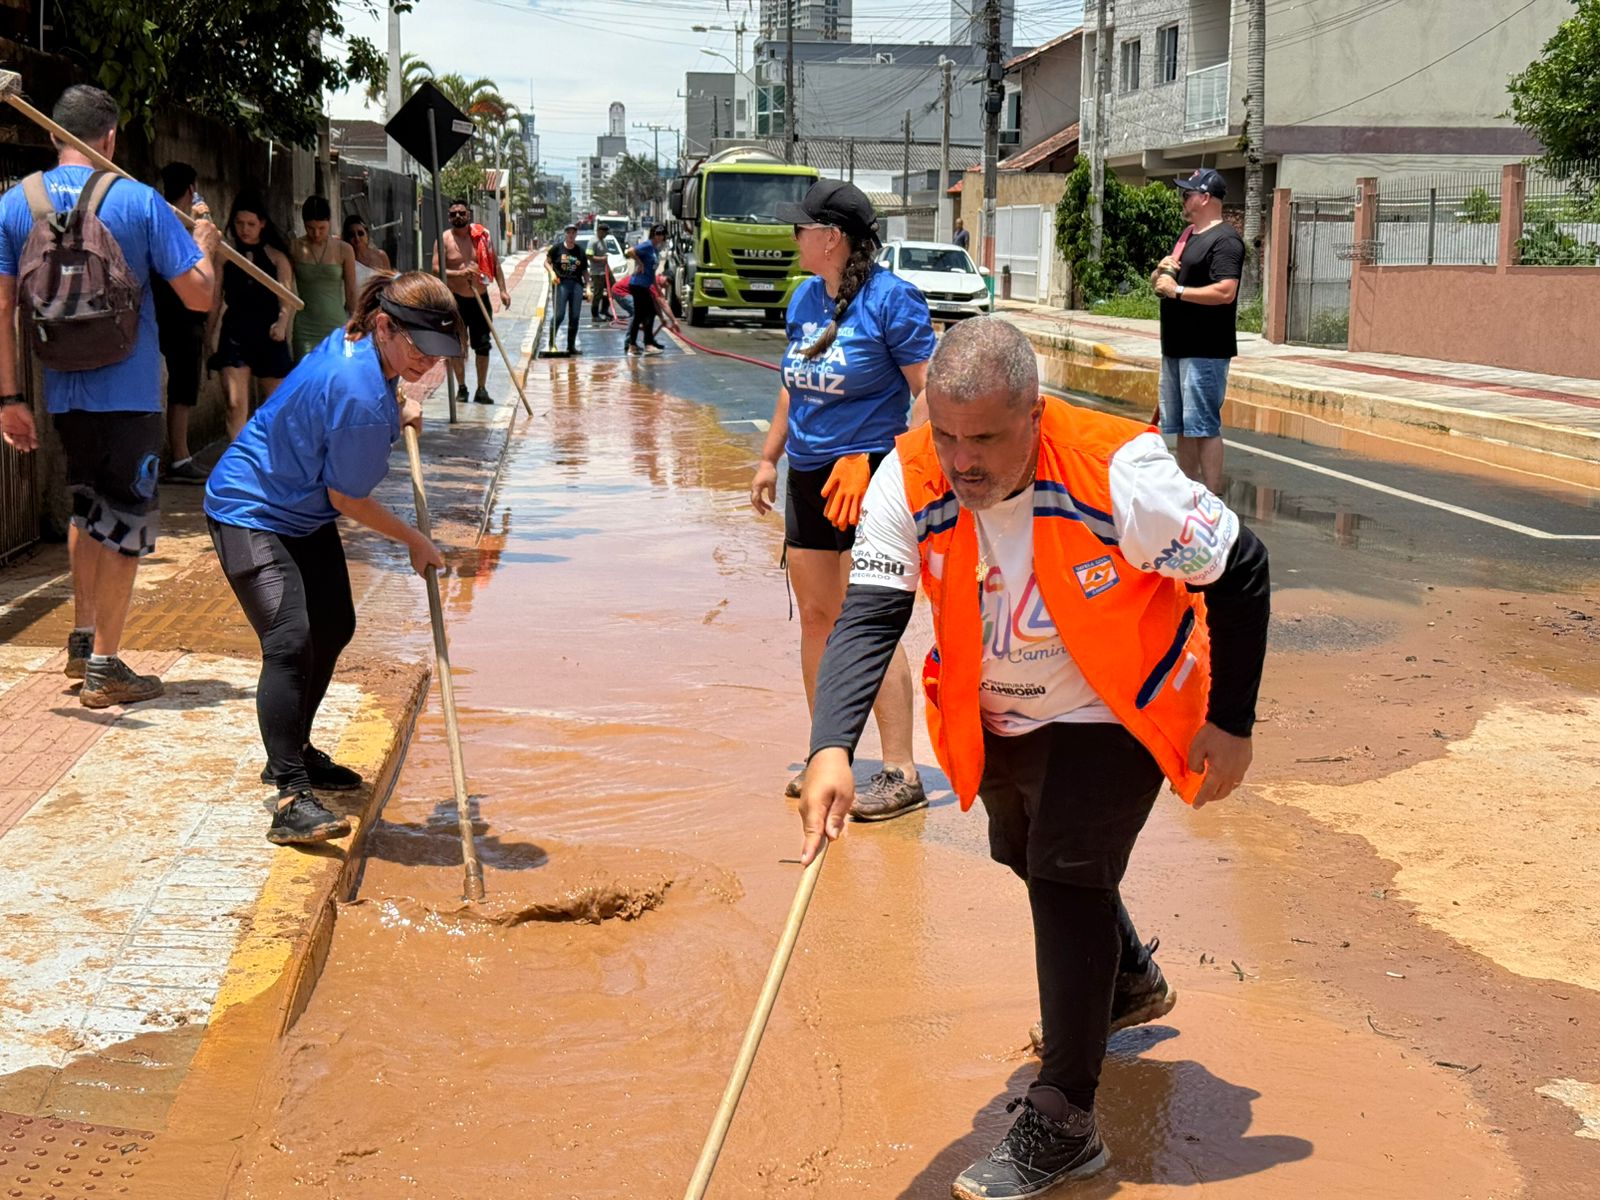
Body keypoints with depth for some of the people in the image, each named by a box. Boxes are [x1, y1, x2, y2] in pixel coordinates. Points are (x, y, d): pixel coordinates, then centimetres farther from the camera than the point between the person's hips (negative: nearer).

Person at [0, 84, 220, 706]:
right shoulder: (140, 201, -8)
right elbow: (199, 296, -8)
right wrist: (204, 246, 13)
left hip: (61, 391, 4)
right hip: (128, 391, -4)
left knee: (89, 506, 24)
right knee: (126, 517, 5)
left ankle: (82, 637, 27)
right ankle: (103, 668, 8)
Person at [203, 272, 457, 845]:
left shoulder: (355, 343, -5)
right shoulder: (360, 398, -32)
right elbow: (349, 499, -20)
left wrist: (397, 411, 5)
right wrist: (416, 542, -6)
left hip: (304, 512, 11)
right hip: (249, 512, -11)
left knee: (334, 628, 17)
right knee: (290, 641, -23)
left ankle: (292, 754, 35)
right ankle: (291, 799, -27)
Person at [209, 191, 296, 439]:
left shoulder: (276, 256, 4)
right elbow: (217, 297, 9)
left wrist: (283, 321, -25)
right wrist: (210, 332, 6)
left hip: (268, 333, 0)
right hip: (234, 332, 0)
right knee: (235, 404, -10)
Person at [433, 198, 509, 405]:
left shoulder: (483, 236, 3)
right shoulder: (445, 239, -4)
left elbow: (495, 264, 8)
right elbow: (436, 269, -8)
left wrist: (503, 290, 0)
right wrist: (458, 273, -24)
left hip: (480, 299, 2)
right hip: (456, 300, -2)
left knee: (483, 346, 3)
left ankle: (482, 389, 11)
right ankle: (461, 389, 13)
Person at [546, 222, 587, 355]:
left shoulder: (580, 251, 11)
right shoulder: (557, 248, 3)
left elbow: (585, 270, 14)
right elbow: (547, 262, 8)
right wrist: (552, 273, -10)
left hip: (576, 284, 3)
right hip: (560, 283, -3)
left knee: (575, 317, 2)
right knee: (559, 315, -10)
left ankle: (571, 346, 11)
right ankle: (551, 343, 4)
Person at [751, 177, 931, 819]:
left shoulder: (891, 298, -11)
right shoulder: (805, 297, 11)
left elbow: (930, 388, -11)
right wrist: (770, 458, 20)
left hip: (868, 478, -8)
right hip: (808, 478, 8)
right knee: (815, 618, 11)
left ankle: (901, 774, -2)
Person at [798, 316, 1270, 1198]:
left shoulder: (1118, 474, -33)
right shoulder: (911, 481, -24)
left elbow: (1240, 571, -20)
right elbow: (868, 618, -30)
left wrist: (1231, 724, -16)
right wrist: (832, 747, -47)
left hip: (1117, 707, -5)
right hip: (995, 712, 6)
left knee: (1067, 876, -15)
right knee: (1032, 858, 23)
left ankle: (1063, 1123, -1)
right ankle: (1129, 982, 54)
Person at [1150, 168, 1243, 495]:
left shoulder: (1225, 240, -12)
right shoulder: (1187, 236, 18)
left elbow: (1225, 292, -24)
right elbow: (1159, 284, 25)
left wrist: (1177, 290, -17)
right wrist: (1161, 271, 2)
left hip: (1205, 351, -10)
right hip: (1176, 347, 10)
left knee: (1204, 427, -10)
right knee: (1182, 427, 14)